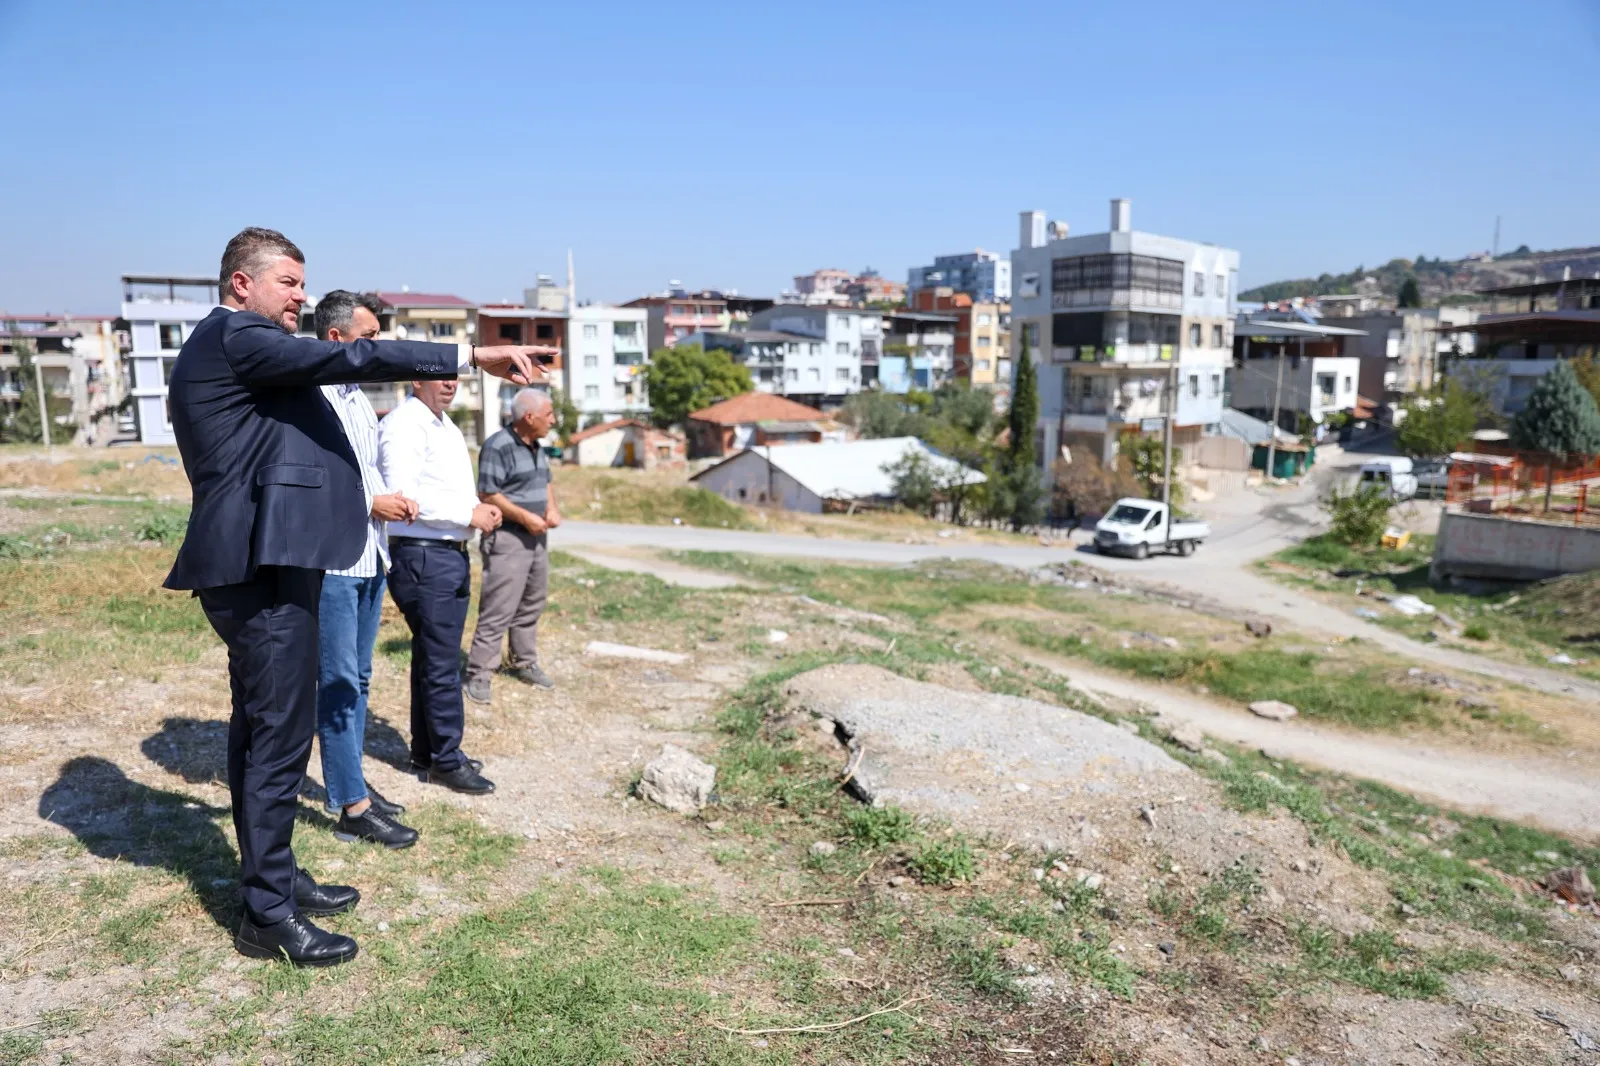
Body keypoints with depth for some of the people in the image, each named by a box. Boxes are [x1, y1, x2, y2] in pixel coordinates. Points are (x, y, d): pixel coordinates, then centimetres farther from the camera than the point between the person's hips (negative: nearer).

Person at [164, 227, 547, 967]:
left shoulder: (229, 346, 20)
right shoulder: (235, 337, -12)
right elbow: (350, 359, -22)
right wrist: (472, 356, -24)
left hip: (257, 565, 11)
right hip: (264, 569, -11)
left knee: (261, 730, 16)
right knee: (280, 735, -5)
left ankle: (273, 878, 28)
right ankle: (268, 916, 5)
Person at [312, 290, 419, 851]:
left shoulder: (359, 397, 16)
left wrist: (393, 501, 4)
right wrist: (371, 504, -16)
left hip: (369, 557, 9)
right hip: (331, 561, -9)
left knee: (358, 678, 16)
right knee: (339, 683, -2)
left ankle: (348, 780, 28)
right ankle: (352, 807, 5)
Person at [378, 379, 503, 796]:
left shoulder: (446, 427, 18)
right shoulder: (403, 425, -12)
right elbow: (401, 495, -22)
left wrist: (481, 509, 4)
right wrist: (469, 514, -19)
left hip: (451, 555, 10)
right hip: (423, 556, -10)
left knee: (433, 657, 15)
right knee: (441, 662, -4)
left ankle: (425, 753, 26)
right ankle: (446, 759, 6)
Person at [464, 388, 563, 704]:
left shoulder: (536, 447, 12)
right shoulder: (497, 447, -15)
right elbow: (487, 494, -18)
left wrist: (552, 508, 2)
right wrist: (525, 517, -21)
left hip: (537, 537, 9)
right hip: (507, 538, -9)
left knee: (532, 606, 16)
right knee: (498, 610, -8)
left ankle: (525, 664, 29)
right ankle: (478, 674, 0)